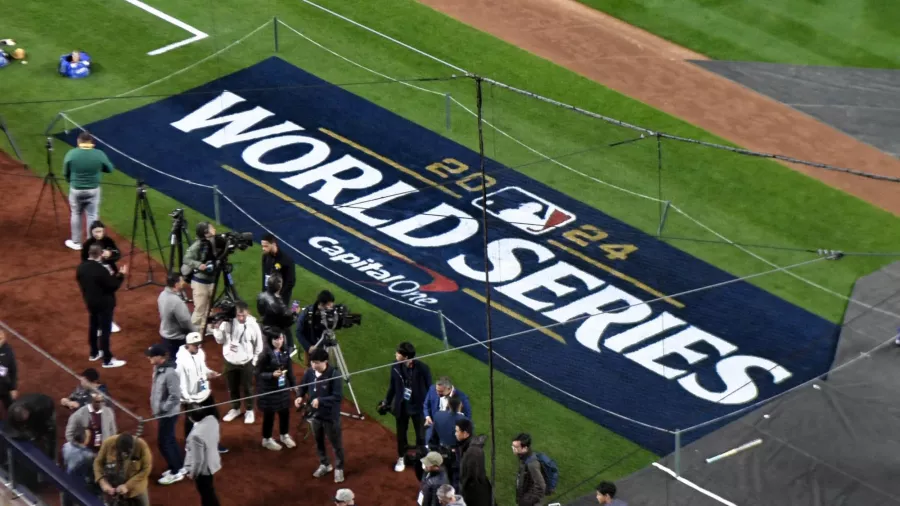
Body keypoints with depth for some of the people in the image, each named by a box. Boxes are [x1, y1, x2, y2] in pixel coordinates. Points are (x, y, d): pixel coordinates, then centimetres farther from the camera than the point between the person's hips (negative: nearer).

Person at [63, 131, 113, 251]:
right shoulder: (99, 154, -14)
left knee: (76, 214, 19)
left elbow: (65, 174, -2)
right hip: (93, 190, 0)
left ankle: (76, 243, 29)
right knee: (93, 216, 13)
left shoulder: (71, 154, -14)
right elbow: (109, 169, 2)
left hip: (76, 189, 0)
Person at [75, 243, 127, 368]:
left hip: (90, 302, 7)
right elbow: (113, 286, -23)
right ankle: (107, 360, 11)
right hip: (104, 304, -7)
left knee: (93, 326, 24)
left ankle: (94, 353, 39)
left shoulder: (81, 267, -8)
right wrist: (120, 275, -7)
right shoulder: (101, 270, -30)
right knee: (105, 330, 3)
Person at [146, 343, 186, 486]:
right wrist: (156, 408, 12)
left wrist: (162, 409, -21)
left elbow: (175, 396, -28)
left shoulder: (170, 373, -29)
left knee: (163, 442, 0)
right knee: (170, 440, 20)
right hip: (162, 413, 9)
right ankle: (179, 467, 35)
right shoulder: (158, 368, 0)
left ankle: (175, 472, 14)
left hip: (168, 414, -9)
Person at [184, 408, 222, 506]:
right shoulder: (212, 419, -18)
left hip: (203, 469, -7)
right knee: (209, 492, 31)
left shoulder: (196, 435, -40)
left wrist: (192, 473, -8)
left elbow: (198, 460, -27)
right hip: (212, 462, 7)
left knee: (207, 494, 18)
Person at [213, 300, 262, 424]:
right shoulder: (227, 322, -13)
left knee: (247, 388, 11)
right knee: (232, 388, 17)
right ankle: (235, 409, 37)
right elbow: (220, 340, -2)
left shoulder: (253, 325, -17)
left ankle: (249, 411, 29)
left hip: (246, 362, -2)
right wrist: (218, 328, -18)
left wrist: (254, 361, -2)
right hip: (230, 361, 3)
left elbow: (258, 345, -5)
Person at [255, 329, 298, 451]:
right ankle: (267, 439, 27)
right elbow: (259, 373, -16)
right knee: (269, 414, 8)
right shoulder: (265, 355, -21)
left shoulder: (285, 352, -4)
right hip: (269, 389, -5)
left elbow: (290, 370, 7)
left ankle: (284, 435, 38)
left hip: (283, 387, 5)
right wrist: (272, 375, -30)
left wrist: (293, 384, 10)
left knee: (285, 411, 15)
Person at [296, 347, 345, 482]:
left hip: (330, 416, -6)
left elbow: (338, 396, -25)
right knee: (319, 442, 22)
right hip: (315, 414, 6)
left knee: (336, 444, 10)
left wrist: (320, 400, -34)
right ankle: (324, 464, 43)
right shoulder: (310, 372, -8)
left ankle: (339, 468, 29)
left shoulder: (334, 375, -25)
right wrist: (300, 397, -13)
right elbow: (303, 386, 8)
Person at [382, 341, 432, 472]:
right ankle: (401, 458, 37)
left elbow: (429, 388, -11)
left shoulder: (422, 368, -22)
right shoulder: (396, 367, -12)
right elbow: (393, 386, 4)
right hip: (401, 406, 3)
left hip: (418, 406, -3)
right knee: (401, 434, 17)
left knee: (421, 434, 12)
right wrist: (386, 402, 9)